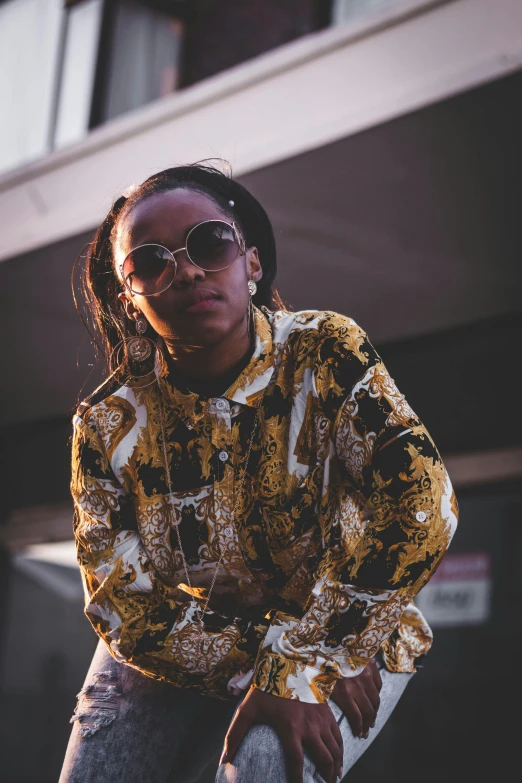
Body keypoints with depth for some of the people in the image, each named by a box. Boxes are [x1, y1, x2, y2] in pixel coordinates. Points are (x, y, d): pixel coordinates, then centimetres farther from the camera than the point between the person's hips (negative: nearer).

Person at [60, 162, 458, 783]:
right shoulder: (110, 427, -11)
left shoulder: (325, 354, -17)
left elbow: (420, 501, -28)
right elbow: (125, 606, -11)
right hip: (180, 650, 3)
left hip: (347, 637, -3)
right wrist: (252, 668, -27)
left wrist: (297, 664, -31)